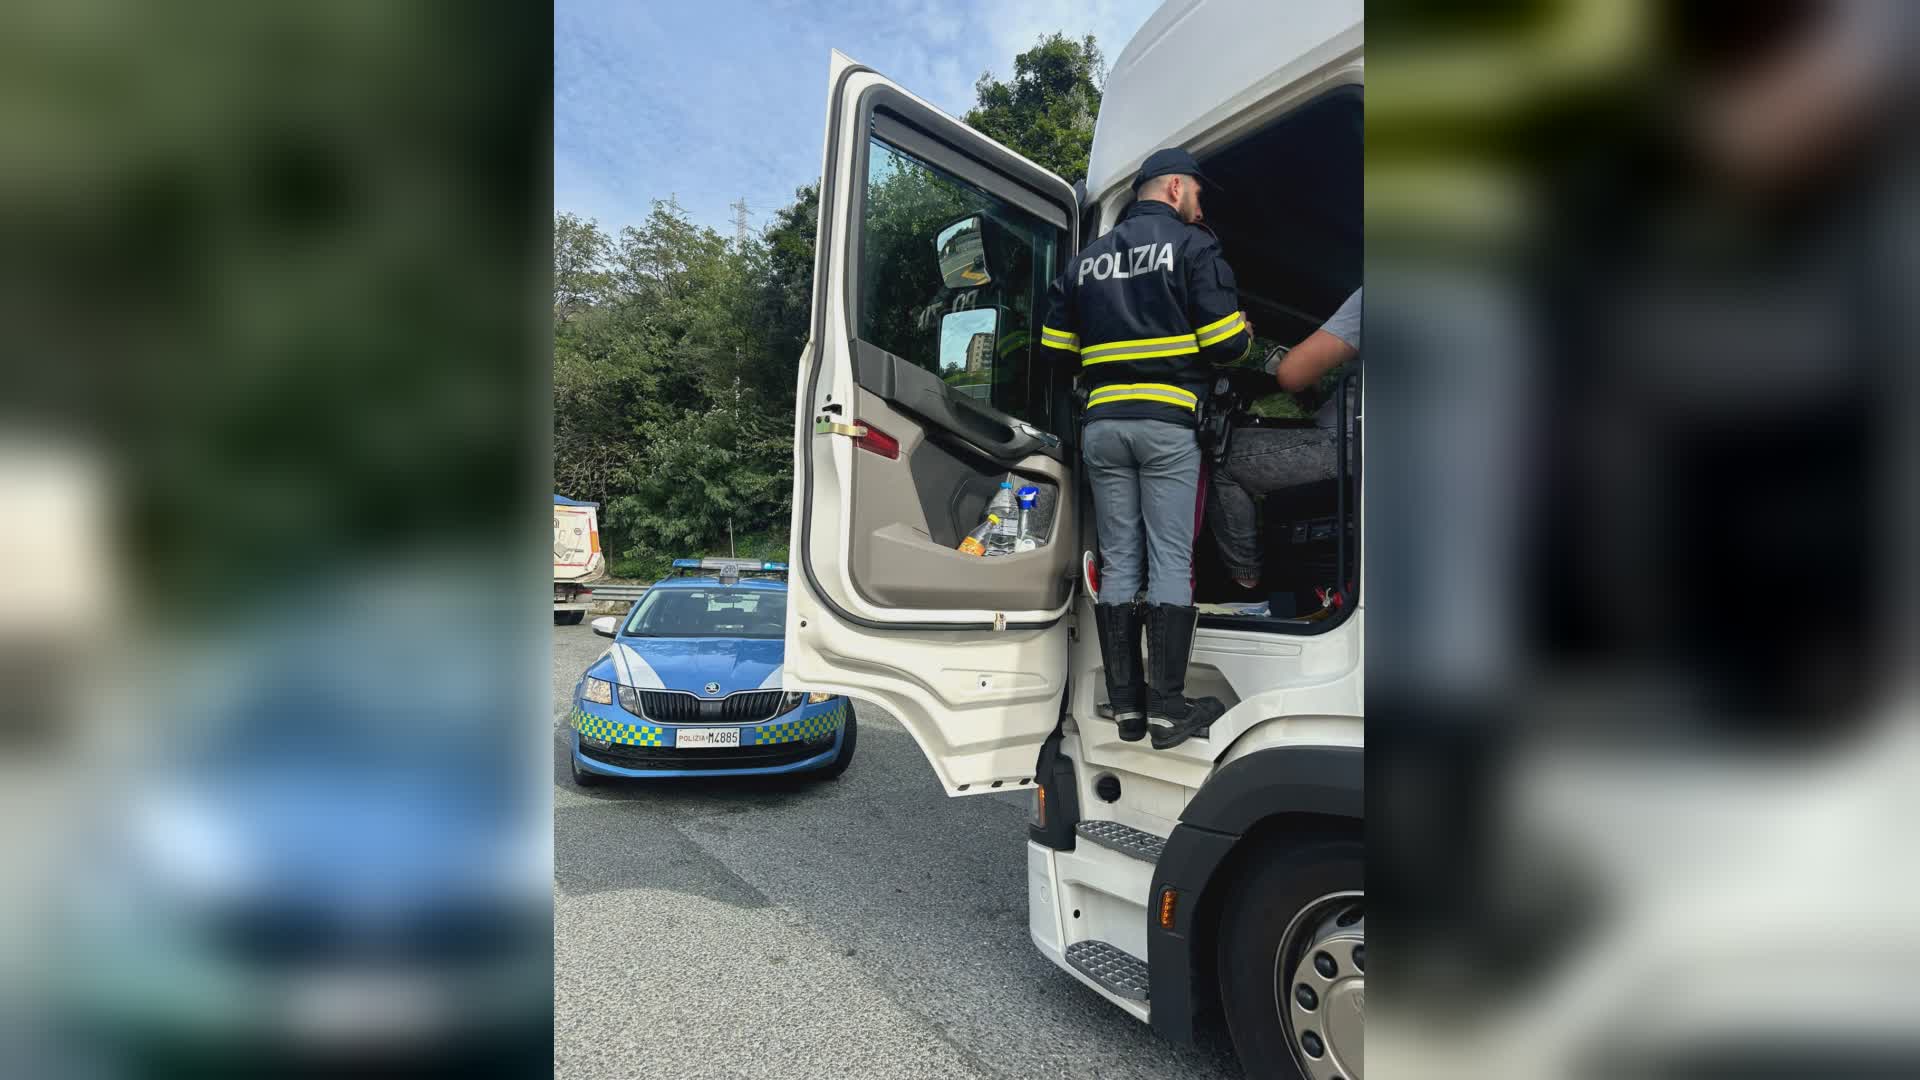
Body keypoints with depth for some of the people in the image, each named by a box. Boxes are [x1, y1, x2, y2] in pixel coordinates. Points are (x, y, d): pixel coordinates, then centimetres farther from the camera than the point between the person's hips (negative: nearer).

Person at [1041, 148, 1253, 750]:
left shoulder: (1086, 260, 17)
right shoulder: (1193, 245, 1)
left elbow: (1055, 348, 15)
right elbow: (1227, 343, -8)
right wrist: (1245, 339, 15)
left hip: (1102, 425, 5)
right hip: (1168, 424, -5)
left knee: (1118, 561, 8)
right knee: (1170, 561, -1)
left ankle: (1125, 706, 12)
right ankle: (1167, 709, 1)